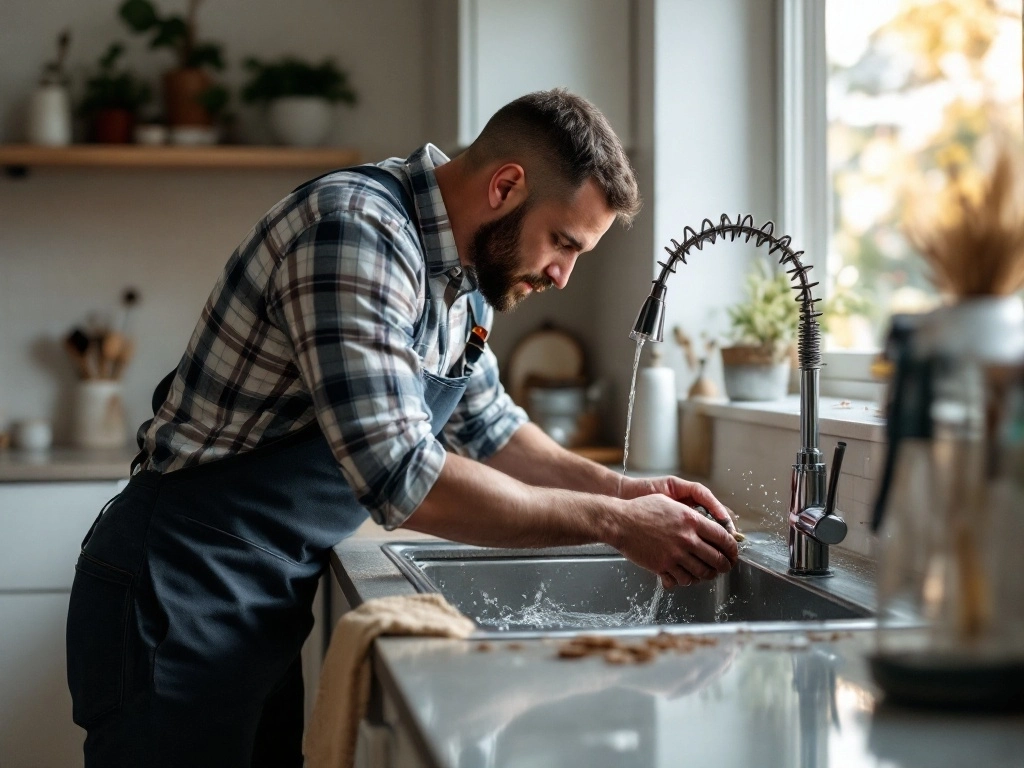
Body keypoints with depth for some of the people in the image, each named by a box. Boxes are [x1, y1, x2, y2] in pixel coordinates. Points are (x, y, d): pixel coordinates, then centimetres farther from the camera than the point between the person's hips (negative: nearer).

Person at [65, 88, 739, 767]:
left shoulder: (465, 267, 5)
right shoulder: (356, 229, -24)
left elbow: (482, 425, 19)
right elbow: (403, 480, -30)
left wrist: (620, 489, 5)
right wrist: (611, 522, -22)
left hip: (268, 608, 9)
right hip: (181, 598, -9)